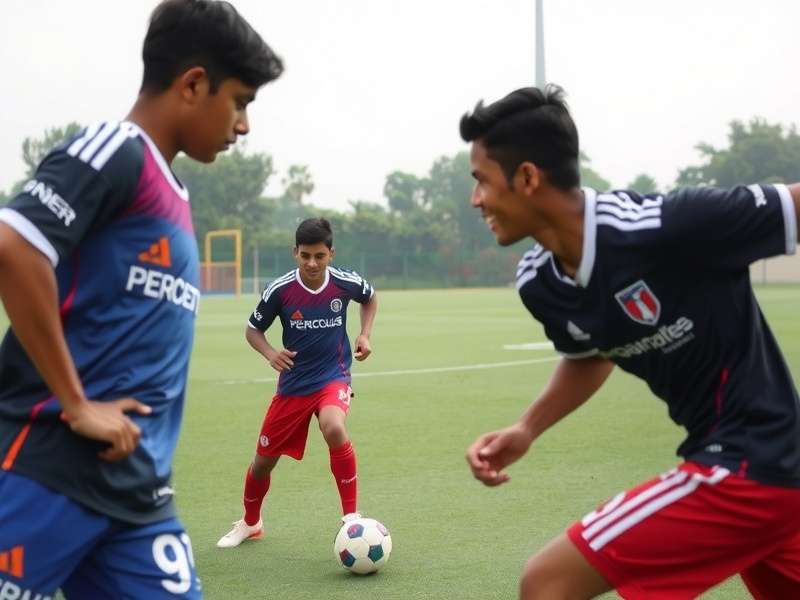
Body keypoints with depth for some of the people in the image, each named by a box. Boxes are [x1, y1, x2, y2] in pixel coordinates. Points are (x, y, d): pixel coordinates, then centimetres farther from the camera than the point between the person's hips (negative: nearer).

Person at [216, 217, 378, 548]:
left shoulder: (345, 283, -11)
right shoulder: (279, 290, -14)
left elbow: (370, 297, 14)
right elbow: (252, 329, 2)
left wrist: (365, 335, -1)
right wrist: (270, 353, -18)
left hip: (333, 376, -1)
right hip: (292, 384, 1)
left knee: (334, 428, -34)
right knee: (264, 460, 9)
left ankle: (351, 516, -19)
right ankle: (250, 522, 40)